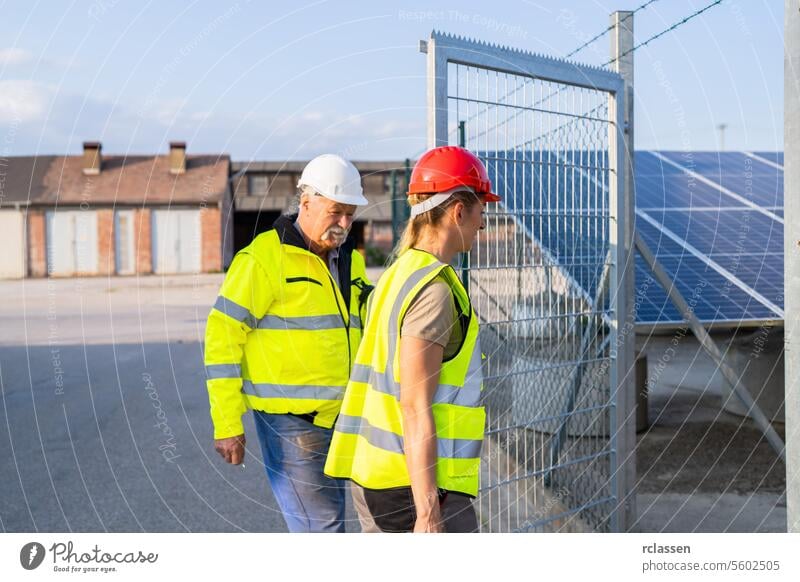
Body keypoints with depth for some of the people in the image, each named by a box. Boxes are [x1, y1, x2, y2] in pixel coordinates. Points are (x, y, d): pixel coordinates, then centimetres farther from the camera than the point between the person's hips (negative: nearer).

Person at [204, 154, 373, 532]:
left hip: (342, 421, 7)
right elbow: (222, 336, -11)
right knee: (321, 529, -9)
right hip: (289, 420, -7)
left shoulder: (350, 261, 14)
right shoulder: (265, 257, -10)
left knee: (327, 523, 11)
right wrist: (227, 424, -13)